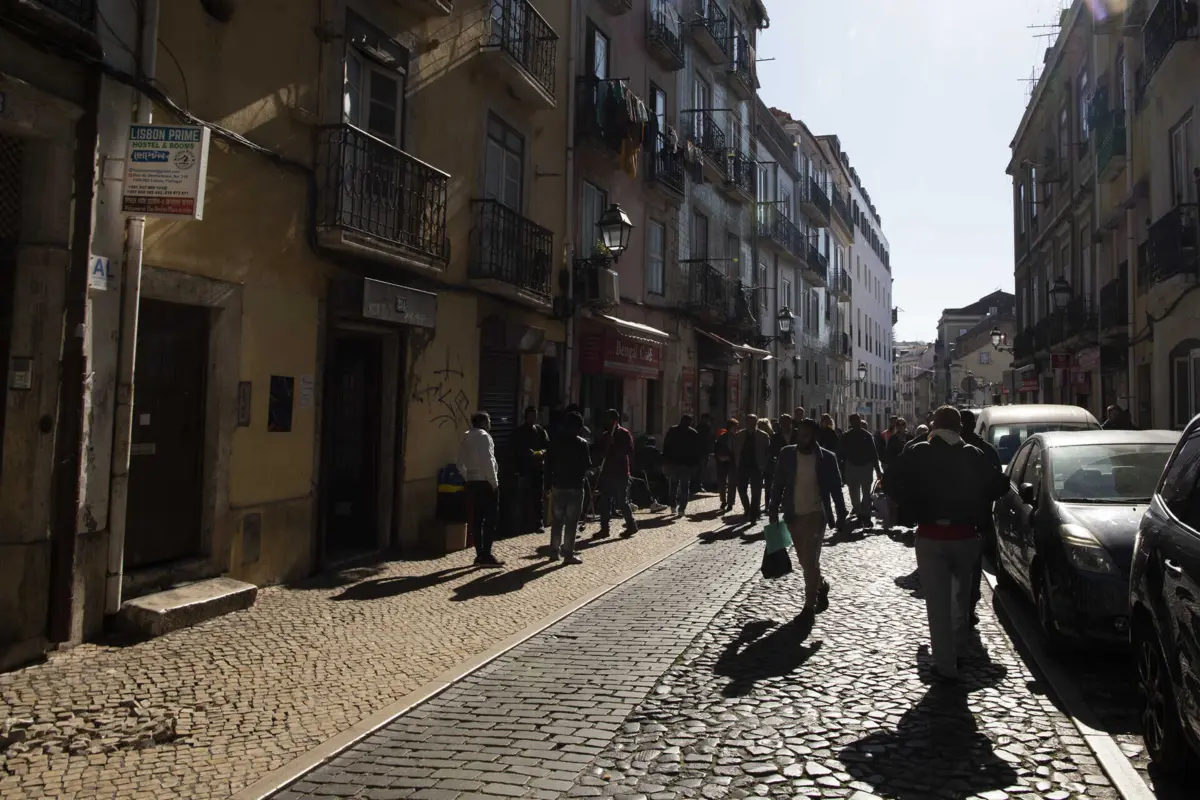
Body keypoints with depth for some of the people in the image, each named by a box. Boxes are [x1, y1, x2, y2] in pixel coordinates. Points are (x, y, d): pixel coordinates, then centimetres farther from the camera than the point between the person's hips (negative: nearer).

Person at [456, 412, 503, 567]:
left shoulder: (466, 438, 14)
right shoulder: (484, 436, -11)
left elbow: (459, 463, 15)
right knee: (489, 519, -4)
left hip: (472, 482, 8)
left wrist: (467, 477, 18)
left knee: (476, 519, 8)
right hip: (484, 482, -8)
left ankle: (480, 554, 11)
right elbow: (488, 461, -19)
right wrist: (494, 482, -13)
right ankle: (486, 555, -5)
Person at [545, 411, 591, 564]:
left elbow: (548, 464, 4)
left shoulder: (555, 441, 4)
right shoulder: (581, 443, -8)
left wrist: (549, 483, 9)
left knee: (557, 519, 14)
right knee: (571, 521, -1)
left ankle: (554, 550, 18)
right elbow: (587, 465, -5)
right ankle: (568, 553, 0)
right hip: (575, 486, -4)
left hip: (558, 485, 4)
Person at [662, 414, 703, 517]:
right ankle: (681, 509, -1)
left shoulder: (672, 431, 2)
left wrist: (665, 461, 5)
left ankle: (673, 506, 16)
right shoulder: (694, 433, -1)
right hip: (688, 464, -1)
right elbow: (699, 450, -1)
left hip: (672, 462, 1)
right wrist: (697, 463, 4)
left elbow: (665, 446, 1)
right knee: (685, 486, 5)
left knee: (673, 484, 18)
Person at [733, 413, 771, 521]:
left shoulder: (763, 436, -3)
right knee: (741, 489, 5)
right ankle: (747, 508, 30)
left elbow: (768, 451, 3)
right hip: (743, 466, 2)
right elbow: (735, 451, 8)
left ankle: (753, 514, 4)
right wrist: (736, 465, 2)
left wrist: (763, 465, -5)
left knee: (756, 492, -2)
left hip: (756, 467, -2)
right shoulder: (739, 435, 4)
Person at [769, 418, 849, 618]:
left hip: (815, 515, -3)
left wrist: (841, 515, -1)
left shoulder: (826, 458, -7)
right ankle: (821, 586, 41)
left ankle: (809, 604, 6)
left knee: (810, 560, -6)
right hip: (793, 515, 3)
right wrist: (773, 510, -3)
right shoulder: (787, 454, -2)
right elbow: (778, 484, 2)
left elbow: (836, 488, -1)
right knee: (805, 560, 15)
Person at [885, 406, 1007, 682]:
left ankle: (945, 666, 5)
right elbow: (1000, 485, 0)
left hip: (930, 535, -2)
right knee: (961, 596, 22)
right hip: (965, 534, 2)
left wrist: (913, 510, 0)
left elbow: (890, 483, -11)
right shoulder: (974, 455, 1)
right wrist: (977, 511, 10)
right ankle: (956, 650, 30)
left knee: (937, 602, 2)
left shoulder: (918, 453, -5)